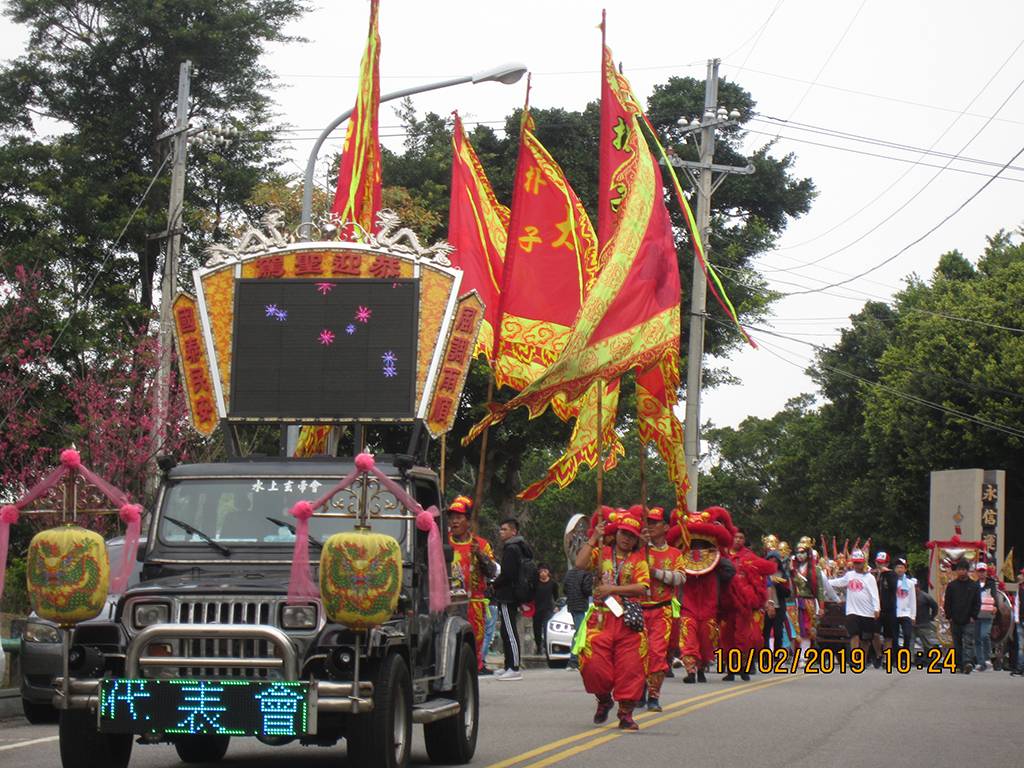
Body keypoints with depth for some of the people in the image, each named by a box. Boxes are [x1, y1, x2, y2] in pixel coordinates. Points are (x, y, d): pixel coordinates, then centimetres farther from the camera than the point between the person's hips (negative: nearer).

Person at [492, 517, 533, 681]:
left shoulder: (511, 549, -14)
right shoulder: (521, 547, 18)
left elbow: (507, 574, -20)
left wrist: (494, 585, -5)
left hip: (507, 597, -10)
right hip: (514, 595, 10)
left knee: (509, 631, -10)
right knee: (508, 631, 14)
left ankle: (514, 668, -12)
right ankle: (510, 666, 18)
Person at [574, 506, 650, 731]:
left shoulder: (639, 559, 10)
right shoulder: (601, 553, 12)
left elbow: (642, 588, -5)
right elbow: (580, 563, -7)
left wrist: (613, 589, -12)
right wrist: (594, 538, -5)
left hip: (629, 621, 0)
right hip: (601, 618, 0)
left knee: (630, 667, -6)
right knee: (594, 664, -10)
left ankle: (626, 713, 3)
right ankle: (604, 699, 18)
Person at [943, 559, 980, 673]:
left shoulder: (974, 586, 5)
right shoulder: (951, 586, 8)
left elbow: (977, 603, 6)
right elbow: (946, 603, 9)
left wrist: (973, 617, -4)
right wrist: (949, 617, 0)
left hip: (968, 622, -2)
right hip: (955, 621, 2)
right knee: (957, 644, 4)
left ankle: (967, 662, -25)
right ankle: (960, 665, 8)